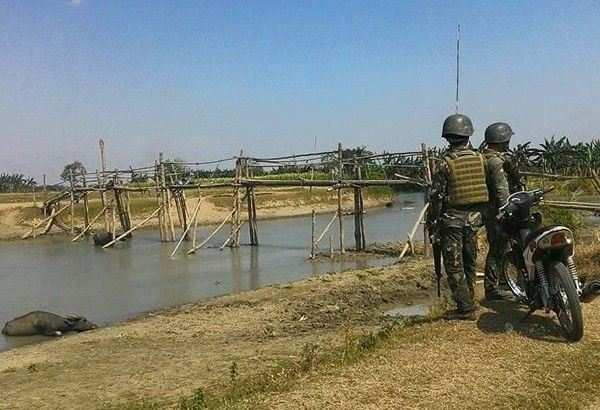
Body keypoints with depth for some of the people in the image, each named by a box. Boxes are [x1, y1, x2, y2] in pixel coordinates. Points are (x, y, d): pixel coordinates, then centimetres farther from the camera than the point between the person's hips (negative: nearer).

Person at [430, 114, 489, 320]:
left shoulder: (445, 163, -14)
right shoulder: (480, 158, 0)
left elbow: (436, 195, -11)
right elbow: (487, 187, 7)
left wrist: (437, 217, 2)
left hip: (452, 219, -5)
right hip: (474, 217, 5)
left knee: (454, 265, 2)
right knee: (469, 262, 18)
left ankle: (465, 308, 3)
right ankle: (469, 302, 28)